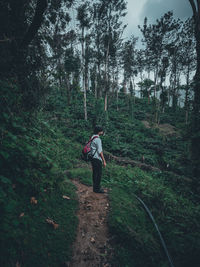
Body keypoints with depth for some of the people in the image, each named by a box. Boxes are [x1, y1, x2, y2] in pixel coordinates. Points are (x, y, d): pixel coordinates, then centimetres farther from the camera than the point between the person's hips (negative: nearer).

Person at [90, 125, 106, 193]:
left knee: (95, 173, 15)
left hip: (93, 158, 10)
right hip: (97, 159, -10)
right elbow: (100, 151, -19)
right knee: (98, 174, -1)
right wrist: (104, 161, -14)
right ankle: (97, 189, 7)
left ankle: (95, 187, 24)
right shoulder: (97, 139, -17)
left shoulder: (92, 137, 12)